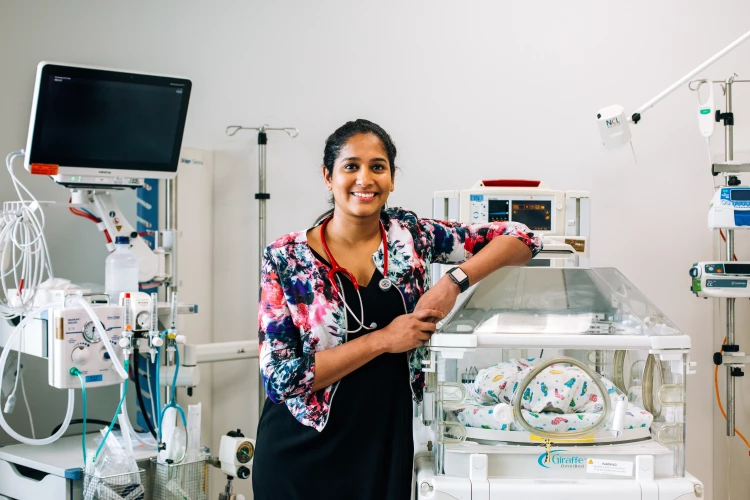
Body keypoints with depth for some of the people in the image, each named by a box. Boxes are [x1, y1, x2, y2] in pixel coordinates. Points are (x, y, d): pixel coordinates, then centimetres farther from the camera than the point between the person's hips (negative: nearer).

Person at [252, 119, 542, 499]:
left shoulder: (412, 235, -3)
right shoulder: (285, 258, -10)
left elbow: (520, 240, -2)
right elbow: (281, 376, -14)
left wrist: (455, 280, -18)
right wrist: (383, 340, -18)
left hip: (387, 450, 2)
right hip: (299, 455, -2)